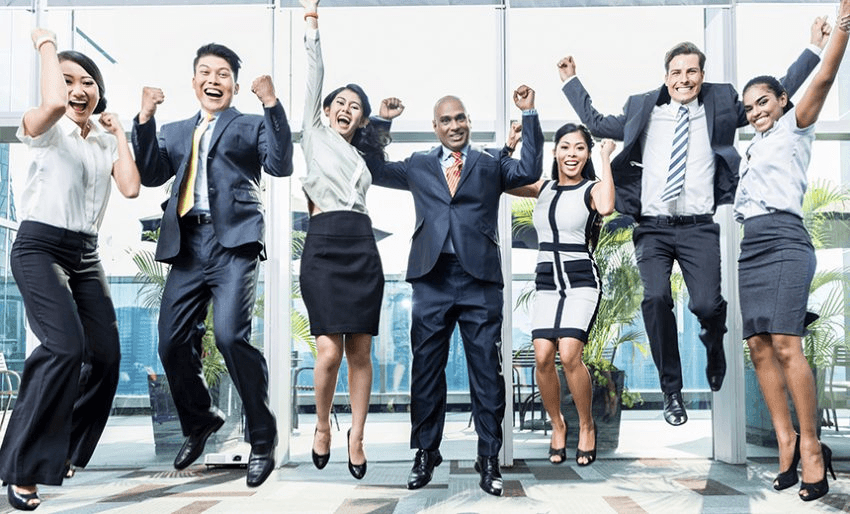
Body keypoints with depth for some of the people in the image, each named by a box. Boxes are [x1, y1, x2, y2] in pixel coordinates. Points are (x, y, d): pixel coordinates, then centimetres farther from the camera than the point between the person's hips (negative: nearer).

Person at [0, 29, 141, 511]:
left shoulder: (106, 141, 13)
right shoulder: (45, 128, -3)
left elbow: (131, 188, -2)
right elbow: (54, 102, -28)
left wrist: (120, 132, 3)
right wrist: (46, 45, -12)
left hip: (86, 254, 6)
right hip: (40, 247, -6)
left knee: (106, 354, -2)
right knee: (67, 346, -23)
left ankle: (62, 450, 19)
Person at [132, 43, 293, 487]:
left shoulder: (251, 125, 13)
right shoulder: (174, 132, 25)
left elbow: (281, 165, -4)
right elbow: (151, 174, 10)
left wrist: (271, 103, -12)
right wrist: (145, 118, 1)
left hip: (233, 242, -5)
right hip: (187, 246, 5)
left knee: (230, 335, -21)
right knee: (172, 343, 2)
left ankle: (263, 439, -5)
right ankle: (200, 422, 28)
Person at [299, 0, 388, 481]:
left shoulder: (361, 158, 24)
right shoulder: (315, 134, 14)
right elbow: (314, 76, 9)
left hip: (362, 249, 4)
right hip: (324, 247, -3)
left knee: (360, 351, 1)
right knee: (330, 351, -11)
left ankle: (357, 438, 11)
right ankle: (322, 425, 14)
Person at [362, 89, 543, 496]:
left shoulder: (491, 166, 15)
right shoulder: (418, 166, 19)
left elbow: (530, 170, 3)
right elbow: (375, 170, 18)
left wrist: (529, 115, 0)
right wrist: (382, 122, 11)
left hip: (480, 279, -1)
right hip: (432, 279, 1)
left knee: (487, 370, 1)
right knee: (426, 368, 6)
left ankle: (489, 458, 11)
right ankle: (426, 453, 19)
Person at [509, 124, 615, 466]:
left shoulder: (592, 189, 1)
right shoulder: (543, 188, 13)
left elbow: (605, 207, -23)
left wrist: (606, 159, -14)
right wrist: (509, 146, 3)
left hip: (582, 281, -4)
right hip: (546, 282, 4)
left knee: (569, 355, -20)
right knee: (542, 356, -12)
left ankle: (587, 426, 4)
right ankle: (557, 425, 10)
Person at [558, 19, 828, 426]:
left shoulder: (721, 105, 13)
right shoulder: (642, 109, 14)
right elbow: (597, 124, 24)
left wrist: (814, 49, 16)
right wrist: (571, 82, 26)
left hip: (698, 227, 0)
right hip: (652, 227, 1)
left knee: (706, 304, -15)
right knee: (656, 298, -18)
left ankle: (713, 345, 25)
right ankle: (671, 391, 0)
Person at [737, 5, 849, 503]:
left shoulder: (794, 128, 9)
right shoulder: (756, 144, 27)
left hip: (784, 242, -7)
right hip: (752, 248, 7)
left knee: (786, 345, -17)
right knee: (760, 347, -2)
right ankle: (786, 441, 1)